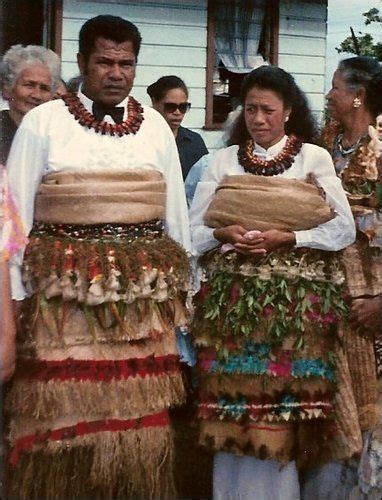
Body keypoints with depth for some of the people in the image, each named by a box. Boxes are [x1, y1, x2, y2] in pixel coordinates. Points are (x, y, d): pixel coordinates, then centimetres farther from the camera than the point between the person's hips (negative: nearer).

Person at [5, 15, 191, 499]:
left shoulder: (156, 127, 9)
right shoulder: (42, 122, 0)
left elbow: (176, 216, 13)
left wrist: (181, 289, 12)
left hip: (143, 297, 3)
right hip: (62, 295, -2)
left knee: (141, 419, 6)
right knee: (64, 421, 0)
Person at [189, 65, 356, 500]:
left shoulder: (314, 158, 4)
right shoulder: (223, 160, 11)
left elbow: (343, 229, -1)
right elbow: (193, 231, 9)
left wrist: (285, 238, -12)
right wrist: (225, 234, -11)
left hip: (293, 299, -2)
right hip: (232, 296, 2)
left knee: (282, 404, -2)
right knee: (231, 403, 1)